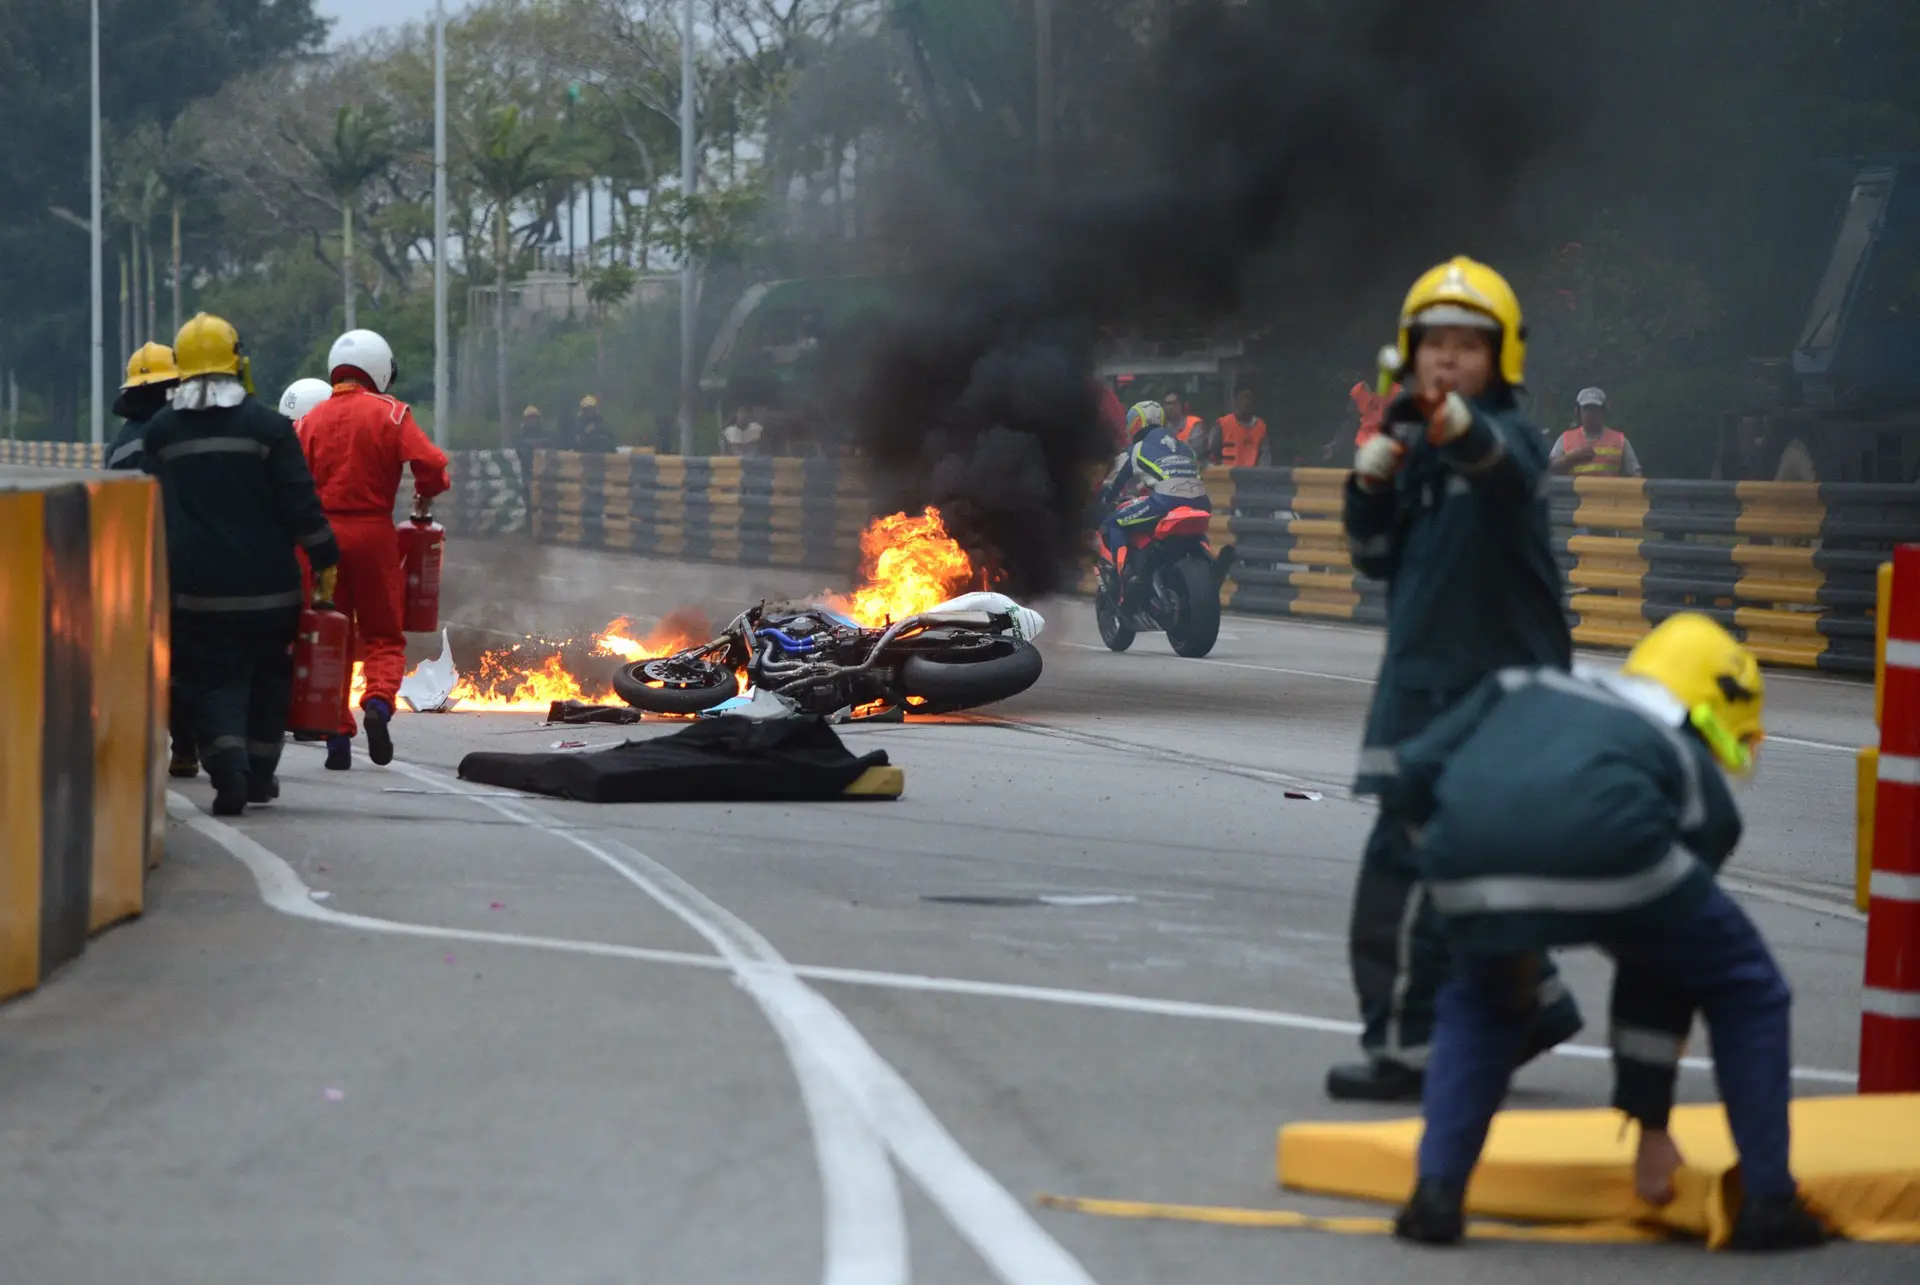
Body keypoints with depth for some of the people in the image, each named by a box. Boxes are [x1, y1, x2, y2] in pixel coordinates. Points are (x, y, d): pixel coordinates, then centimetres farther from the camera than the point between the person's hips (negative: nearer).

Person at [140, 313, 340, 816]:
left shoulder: (160, 432, 4)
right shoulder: (268, 426, -6)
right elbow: (300, 504, -8)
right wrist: (325, 561, 0)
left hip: (195, 589, 1)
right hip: (266, 586, -1)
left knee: (211, 680, 2)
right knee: (267, 679, 16)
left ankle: (228, 768, -20)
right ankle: (259, 774, 21)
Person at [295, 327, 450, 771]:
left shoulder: (310, 420, 4)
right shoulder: (389, 413, -3)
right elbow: (430, 463, -13)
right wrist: (424, 498, 6)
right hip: (373, 531, -2)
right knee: (382, 634, 9)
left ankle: (337, 736, 5)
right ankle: (379, 702, -18)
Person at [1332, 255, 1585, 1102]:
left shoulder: (1508, 438, -12)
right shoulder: (1413, 445, 10)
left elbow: (1506, 465, -38)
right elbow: (1378, 560, 12)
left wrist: (1460, 428, -60)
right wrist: (1370, 480, -6)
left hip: (1494, 691, -8)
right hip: (1423, 685, 8)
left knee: (1408, 867, -12)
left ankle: (1405, 1047, -8)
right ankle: (1533, 1007, 32)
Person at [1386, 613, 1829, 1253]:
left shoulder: (1525, 687, 39)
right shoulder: (1701, 783, 31)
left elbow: (1416, 774, 24)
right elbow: (1660, 971, 33)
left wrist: (1504, 929, 34)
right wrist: (1651, 1123, 42)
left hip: (1466, 848, 3)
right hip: (1603, 846, -3)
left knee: (1483, 1003, 35)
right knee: (1745, 991, 25)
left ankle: (1436, 1192, 21)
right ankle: (1766, 1202, 24)